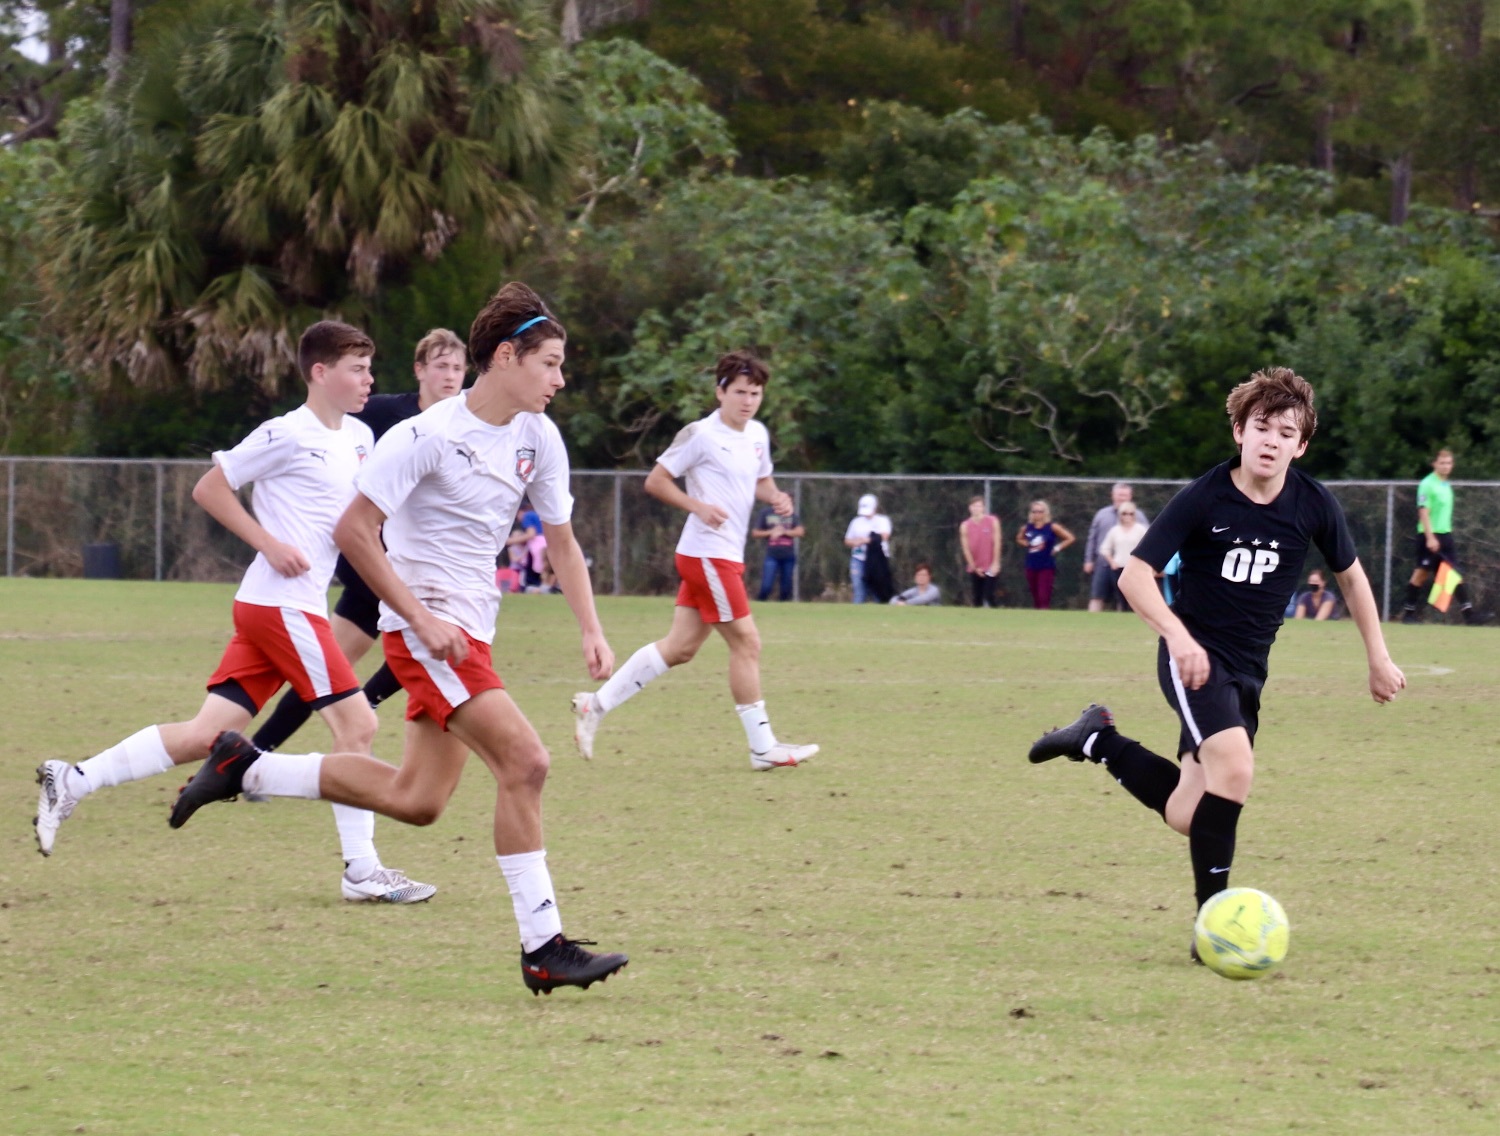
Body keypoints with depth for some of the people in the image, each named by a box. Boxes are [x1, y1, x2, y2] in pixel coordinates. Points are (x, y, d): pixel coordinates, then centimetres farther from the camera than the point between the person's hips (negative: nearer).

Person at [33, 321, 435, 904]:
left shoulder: (359, 437, 16)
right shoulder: (287, 434, -8)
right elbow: (208, 489, -5)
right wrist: (269, 544, -12)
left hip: (295, 606, 9)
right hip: (281, 601, -9)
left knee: (208, 733, 4)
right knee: (356, 723, -8)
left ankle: (72, 782, 5)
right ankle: (362, 870, -3)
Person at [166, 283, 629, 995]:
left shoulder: (537, 437, 6)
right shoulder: (430, 435, -16)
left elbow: (561, 541, 15)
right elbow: (353, 531, -16)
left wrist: (590, 631, 2)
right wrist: (423, 619, -20)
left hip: (469, 630, 9)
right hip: (425, 626, -9)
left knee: (418, 799, 10)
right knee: (524, 760, -19)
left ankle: (245, 769, 23)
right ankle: (543, 948, -15)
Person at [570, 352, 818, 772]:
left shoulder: (758, 435, 13)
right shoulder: (701, 435, -11)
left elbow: (761, 482, 28)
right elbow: (656, 481, -7)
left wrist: (775, 497, 5)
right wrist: (698, 506, -21)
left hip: (727, 556, 9)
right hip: (707, 553, -9)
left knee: (680, 647, 8)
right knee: (746, 642, -7)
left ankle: (596, 703, 14)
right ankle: (763, 748, -1)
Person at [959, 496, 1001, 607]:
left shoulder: (992, 521, -3)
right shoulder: (965, 526, -1)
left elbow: (996, 543, -3)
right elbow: (965, 548, 1)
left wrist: (995, 564, -8)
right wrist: (974, 567, -2)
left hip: (990, 568, -2)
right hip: (974, 569, 2)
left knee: (989, 597, -11)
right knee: (977, 598, 3)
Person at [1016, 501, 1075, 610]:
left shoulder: (1052, 527, -4)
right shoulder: (1027, 528, 7)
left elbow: (1070, 538, -1)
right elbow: (1019, 539, 27)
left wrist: (1057, 548, -7)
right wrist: (1027, 545, 8)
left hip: (1047, 567, -4)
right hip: (1031, 567, 4)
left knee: (1044, 597, -15)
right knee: (1036, 599, 9)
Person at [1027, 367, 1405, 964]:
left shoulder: (1313, 505, -4)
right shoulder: (1205, 499, -15)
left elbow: (1351, 574, 13)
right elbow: (1135, 574, -13)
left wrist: (1378, 658, 13)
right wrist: (1179, 636, -28)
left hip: (1248, 669, 5)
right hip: (1195, 657, -5)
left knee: (1189, 815, 5)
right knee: (1235, 767, -28)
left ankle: (1097, 740, 28)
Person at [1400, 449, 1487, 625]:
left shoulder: (1446, 485, 14)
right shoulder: (1427, 484, -12)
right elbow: (1423, 512, -17)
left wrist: (1444, 535, 20)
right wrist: (1430, 537, -23)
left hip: (1445, 534, 8)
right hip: (1429, 536, -8)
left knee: (1455, 573, 2)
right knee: (1422, 573, -2)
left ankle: (1468, 612, -1)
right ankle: (1409, 612, 8)